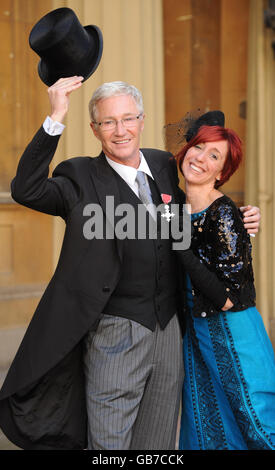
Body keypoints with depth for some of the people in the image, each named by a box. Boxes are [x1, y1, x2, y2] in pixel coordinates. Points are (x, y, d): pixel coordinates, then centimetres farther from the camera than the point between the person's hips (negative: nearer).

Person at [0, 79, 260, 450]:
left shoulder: (164, 166, 9)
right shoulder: (82, 178, -6)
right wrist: (55, 119, -29)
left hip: (169, 333, 5)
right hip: (114, 336, -5)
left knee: (158, 445, 16)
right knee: (109, 444, 4)